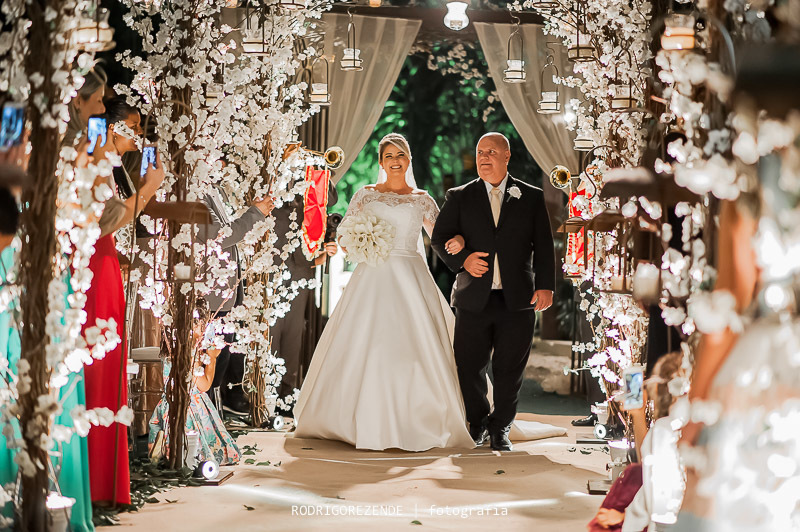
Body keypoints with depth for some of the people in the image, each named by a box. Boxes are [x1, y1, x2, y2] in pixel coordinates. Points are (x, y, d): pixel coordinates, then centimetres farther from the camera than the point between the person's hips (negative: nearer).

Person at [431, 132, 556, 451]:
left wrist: (545, 286, -5)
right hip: (474, 299, 1)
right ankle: (478, 424, 24)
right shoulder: (459, 197, 9)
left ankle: (500, 429, 19)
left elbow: (543, 246, 5)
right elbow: (440, 238, 6)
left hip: (518, 301, 0)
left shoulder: (531, 198, 8)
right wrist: (463, 259, -12)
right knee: (469, 367, 3)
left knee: (509, 369, 4)